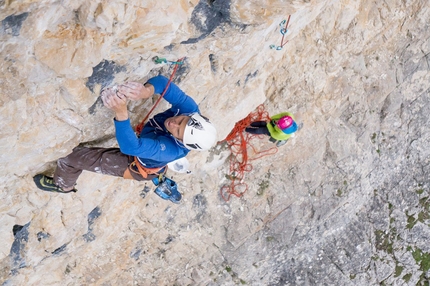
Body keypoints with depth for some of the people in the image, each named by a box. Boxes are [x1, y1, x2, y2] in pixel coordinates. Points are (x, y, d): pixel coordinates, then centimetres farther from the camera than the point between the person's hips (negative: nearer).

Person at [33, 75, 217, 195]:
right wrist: (147, 91, -54)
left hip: (135, 165, -6)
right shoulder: (189, 108, -32)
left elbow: (130, 147, -51)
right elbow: (164, 83, -32)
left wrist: (121, 112, -66)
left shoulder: (170, 149, -46)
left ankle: (63, 185, 39)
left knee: (73, 158, 6)